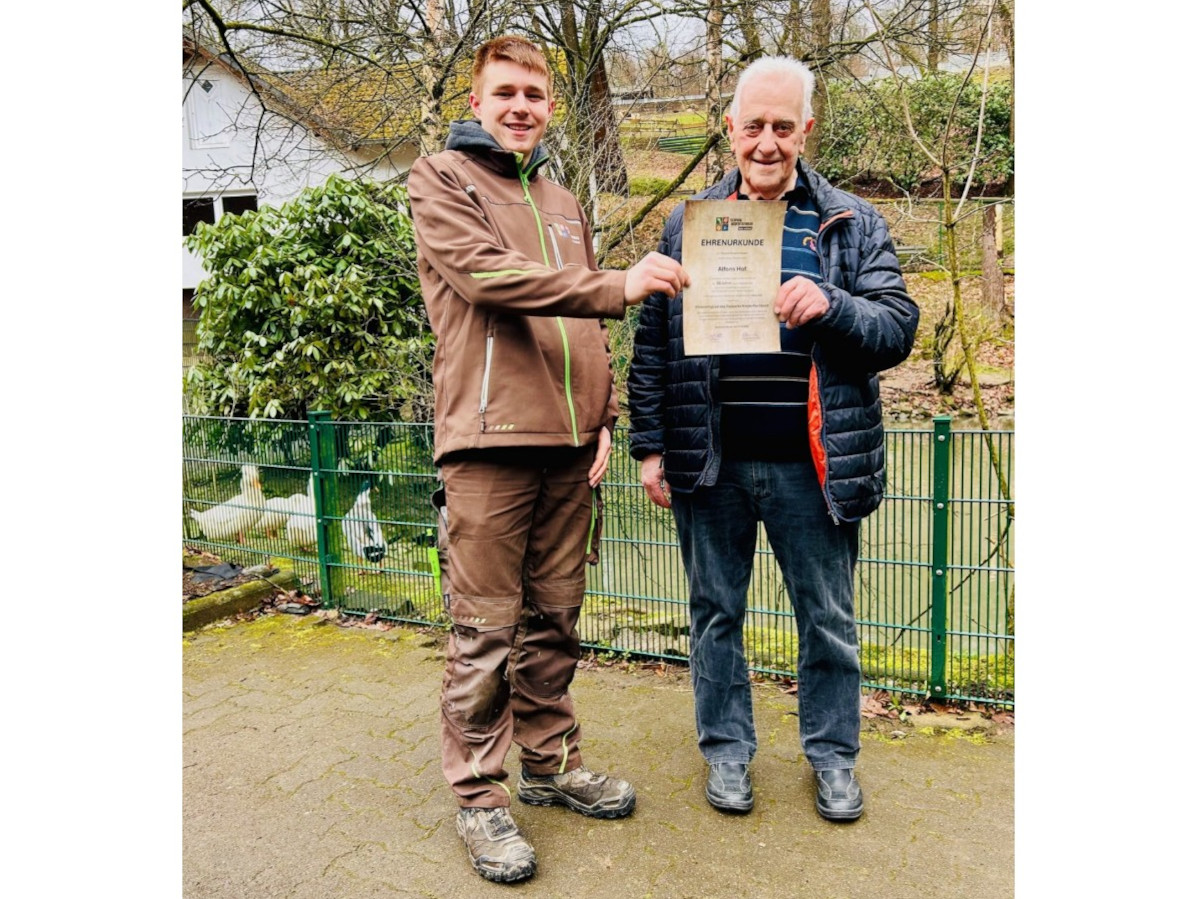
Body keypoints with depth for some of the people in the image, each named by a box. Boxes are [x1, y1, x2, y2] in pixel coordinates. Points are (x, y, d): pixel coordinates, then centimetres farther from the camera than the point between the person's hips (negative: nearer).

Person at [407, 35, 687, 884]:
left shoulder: (565, 205, 22)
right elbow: (486, 275, -14)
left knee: (554, 619, 13)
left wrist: (604, 418, 9)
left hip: (568, 444, 6)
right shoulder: (440, 180, 4)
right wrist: (621, 287, -20)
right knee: (485, 631, 0)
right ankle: (480, 793, 15)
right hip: (489, 440, -5)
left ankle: (551, 763, 28)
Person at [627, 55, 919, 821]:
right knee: (716, 612, 12)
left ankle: (834, 754, 31)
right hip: (711, 463, 1)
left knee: (828, 616, 10)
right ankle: (727, 750, 31)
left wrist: (832, 306, -21)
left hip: (813, 463, 0)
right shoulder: (687, 224, 8)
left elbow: (899, 327, 0)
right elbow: (652, 345, 6)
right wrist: (650, 445, 1)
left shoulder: (852, 223, 5)